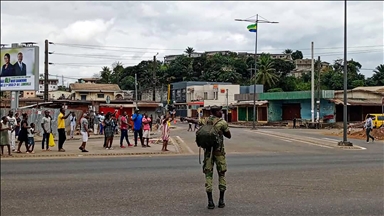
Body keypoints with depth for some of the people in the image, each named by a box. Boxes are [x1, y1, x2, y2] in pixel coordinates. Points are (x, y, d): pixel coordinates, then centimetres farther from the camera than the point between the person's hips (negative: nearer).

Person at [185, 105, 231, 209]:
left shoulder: (205, 121, 4)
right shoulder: (222, 123, -7)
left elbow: (195, 120, 19)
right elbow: (229, 136, 1)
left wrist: (187, 118, 38)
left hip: (208, 151, 3)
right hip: (219, 151, -3)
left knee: (208, 175, 6)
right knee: (221, 174, 10)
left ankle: (210, 202, 1)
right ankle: (221, 201, 11)